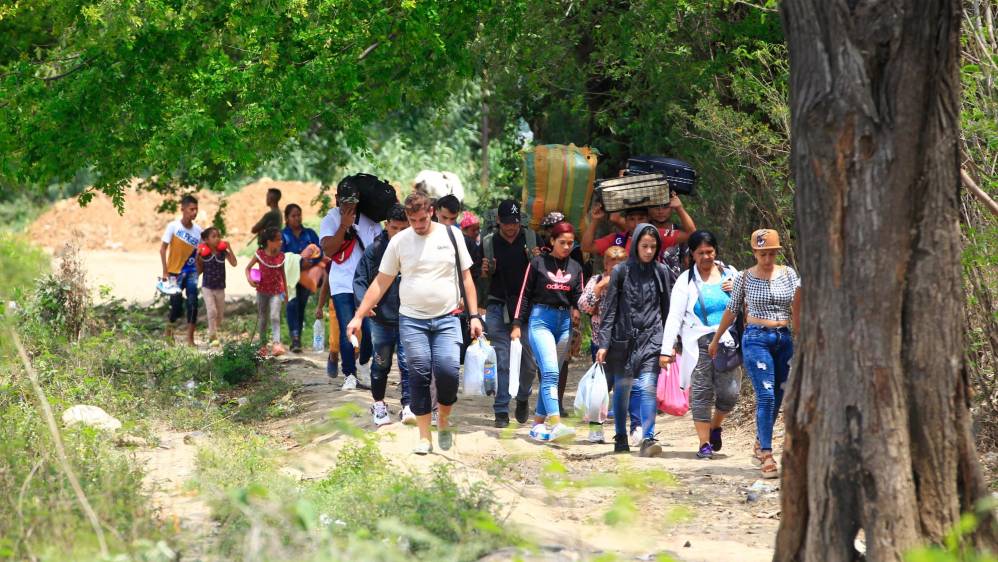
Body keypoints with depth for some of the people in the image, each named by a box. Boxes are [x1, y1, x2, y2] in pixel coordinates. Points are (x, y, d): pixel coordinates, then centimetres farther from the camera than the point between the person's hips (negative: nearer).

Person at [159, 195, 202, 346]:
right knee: (176, 305, -3)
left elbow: (199, 254, 9)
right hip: (175, 272, -3)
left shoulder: (198, 230, 1)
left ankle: (190, 339, -3)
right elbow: (163, 249, -7)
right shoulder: (173, 226, -9)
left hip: (191, 272, 3)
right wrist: (165, 273, -10)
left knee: (193, 303, -9)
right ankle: (169, 330, 26)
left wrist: (199, 271, -2)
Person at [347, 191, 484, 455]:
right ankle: (424, 437, 5)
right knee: (419, 376, -2)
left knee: (448, 370, -16)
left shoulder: (451, 235, 3)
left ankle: (444, 421, 9)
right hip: (412, 320, 1)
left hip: (447, 319, -1)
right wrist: (359, 316, -1)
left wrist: (475, 315, 2)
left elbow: (466, 277, 8)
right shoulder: (399, 241, 3)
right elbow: (380, 283, 5)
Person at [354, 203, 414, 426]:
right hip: (381, 318, 1)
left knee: (408, 362, -6)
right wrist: (363, 301, -18)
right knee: (381, 363, 13)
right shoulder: (375, 250, -4)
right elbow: (360, 279, -1)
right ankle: (379, 404, 28)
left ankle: (408, 406, -1)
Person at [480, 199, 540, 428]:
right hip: (498, 307, -1)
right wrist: (484, 272, -11)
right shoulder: (488, 243, 3)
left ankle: (523, 398, 27)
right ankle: (501, 411, -1)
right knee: (502, 362, -6)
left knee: (530, 361, 1)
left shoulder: (531, 238, 4)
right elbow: (479, 278, 12)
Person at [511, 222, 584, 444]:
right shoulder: (538, 263, 1)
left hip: (564, 322, 5)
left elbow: (578, 299, 15)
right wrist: (517, 324, 0)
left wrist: (577, 311, -7)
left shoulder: (575, 268, 13)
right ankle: (556, 424, -29)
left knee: (550, 375, 8)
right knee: (550, 372, -18)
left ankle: (538, 424, 16)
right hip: (541, 319, -5)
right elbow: (525, 294, 3)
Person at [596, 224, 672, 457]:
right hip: (624, 338, 0)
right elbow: (610, 310, 1)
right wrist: (604, 344, -4)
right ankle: (621, 438, 21)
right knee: (622, 388, 8)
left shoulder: (660, 272, 5)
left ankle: (648, 438, -18)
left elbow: (667, 309, 10)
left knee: (648, 387, -14)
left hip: (651, 337, 0)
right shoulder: (621, 271, 0)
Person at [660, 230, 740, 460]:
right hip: (698, 344, -2)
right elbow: (674, 316, 0)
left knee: (730, 393, -5)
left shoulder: (730, 274, 12)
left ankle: (715, 426, 24)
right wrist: (667, 349, -8)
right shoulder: (686, 280, 4)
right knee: (701, 394, -4)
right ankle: (705, 443, 4)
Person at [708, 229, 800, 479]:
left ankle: (760, 445, 28)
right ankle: (767, 457, -17)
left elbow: (797, 306, 3)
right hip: (757, 338, -4)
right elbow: (731, 311, 11)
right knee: (766, 395, -15)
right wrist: (716, 340, 16)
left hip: (784, 339, 4)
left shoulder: (788, 273, 7)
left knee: (777, 397, 9)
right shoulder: (746, 277, 1)